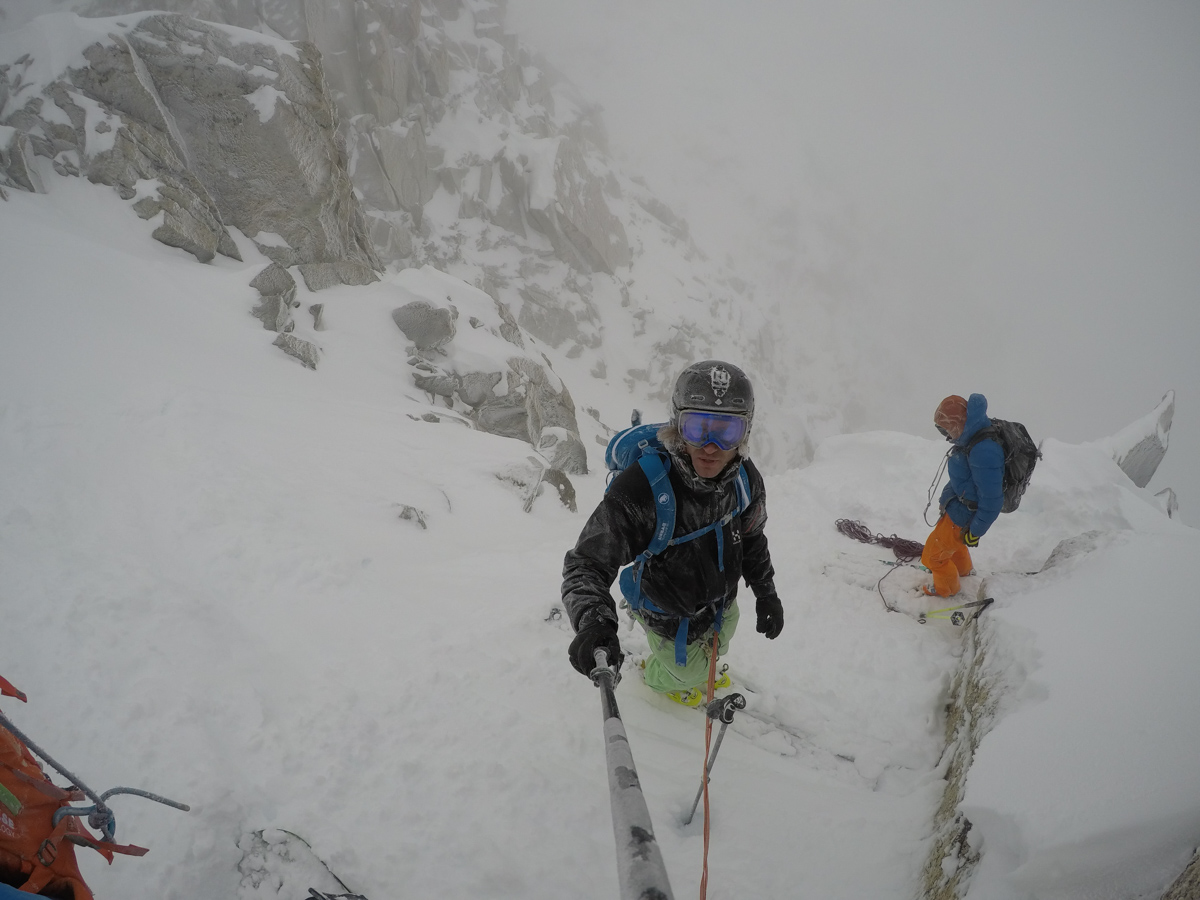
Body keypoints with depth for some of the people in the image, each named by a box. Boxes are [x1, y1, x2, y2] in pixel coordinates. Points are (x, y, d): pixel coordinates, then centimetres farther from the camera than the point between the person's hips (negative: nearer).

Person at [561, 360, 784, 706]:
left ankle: (702, 669, 71)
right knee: (684, 670, 24)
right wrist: (593, 621, -54)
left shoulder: (745, 479, -23)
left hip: (722, 603, 5)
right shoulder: (639, 491, -43)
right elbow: (587, 563, -37)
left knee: (719, 643, 35)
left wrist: (765, 591, 2)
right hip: (670, 619, -5)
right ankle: (656, 678, 62)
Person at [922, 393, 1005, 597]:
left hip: (963, 515, -9)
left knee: (934, 554, 12)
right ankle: (962, 569, 63)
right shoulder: (980, 435, -8)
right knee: (953, 541, 36)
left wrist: (975, 531, -20)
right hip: (959, 504, 9)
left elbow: (991, 500, -32)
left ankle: (946, 589, 39)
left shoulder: (983, 452, -39)